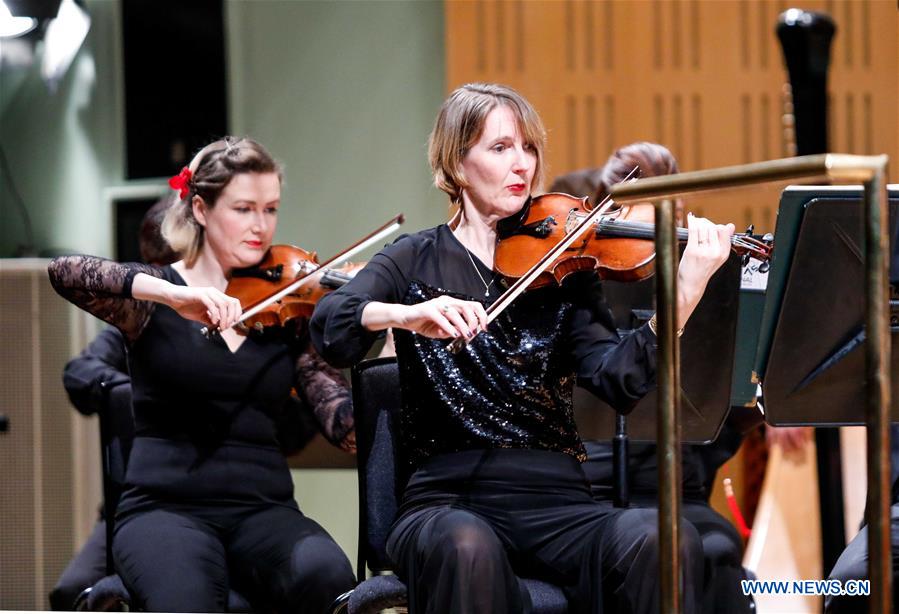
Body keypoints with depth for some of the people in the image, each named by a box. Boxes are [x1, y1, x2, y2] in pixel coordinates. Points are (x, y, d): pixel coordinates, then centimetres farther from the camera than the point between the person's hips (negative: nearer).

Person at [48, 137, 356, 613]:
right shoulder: (153, 297, 5)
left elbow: (343, 425, 1)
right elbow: (64, 273, -16)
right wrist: (171, 294, -30)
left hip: (262, 507, 3)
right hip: (165, 506, -2)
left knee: (325, 574, -32)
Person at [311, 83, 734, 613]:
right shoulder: (418, 261, 8)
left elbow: (619, 380, -5)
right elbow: (330, 329, -10)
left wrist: (686, 292, -20)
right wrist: (409, 314, -30)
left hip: (553, 498, 2)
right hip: (447, 499, -2)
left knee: (663, 540, -29)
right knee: (467, 548, -39)